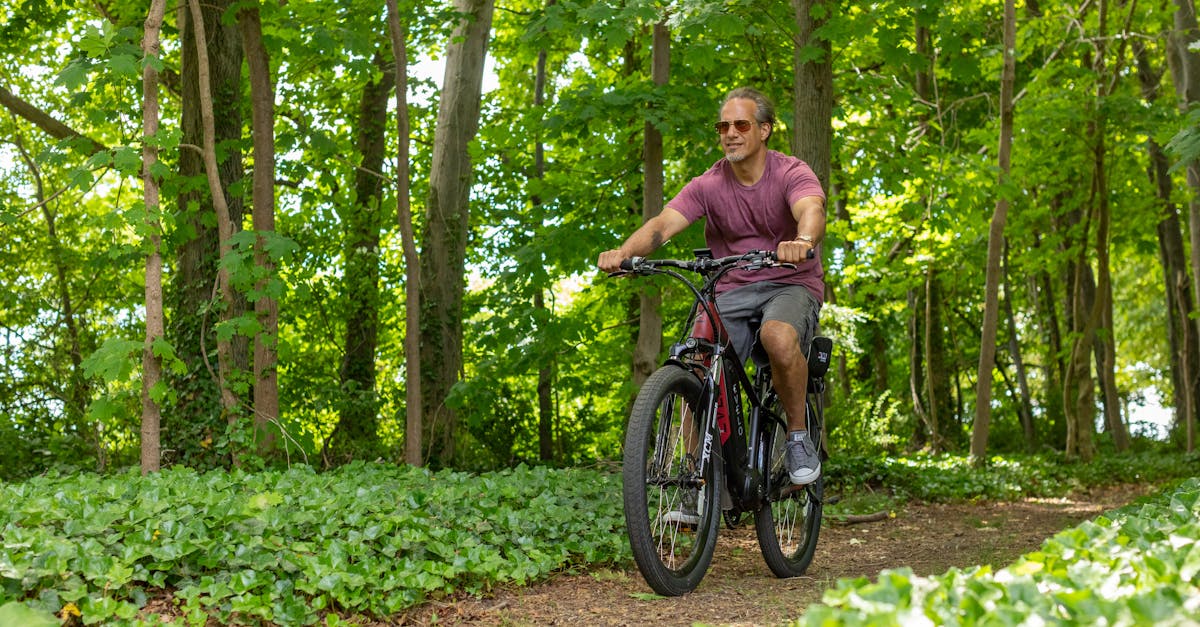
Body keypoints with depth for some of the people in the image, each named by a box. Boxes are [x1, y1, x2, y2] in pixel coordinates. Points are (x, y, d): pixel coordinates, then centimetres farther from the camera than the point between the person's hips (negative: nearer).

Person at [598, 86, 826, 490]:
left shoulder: (792, 173, -9)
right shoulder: (708, 186, -1)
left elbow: (812, 210, -31)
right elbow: (665, 222, -16)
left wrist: (802, 241, -56)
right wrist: (624, 251, -38)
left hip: (791, 285, -3)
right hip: (733, 291, 3)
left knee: (778, 337, -37)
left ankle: (799, 436, -14)